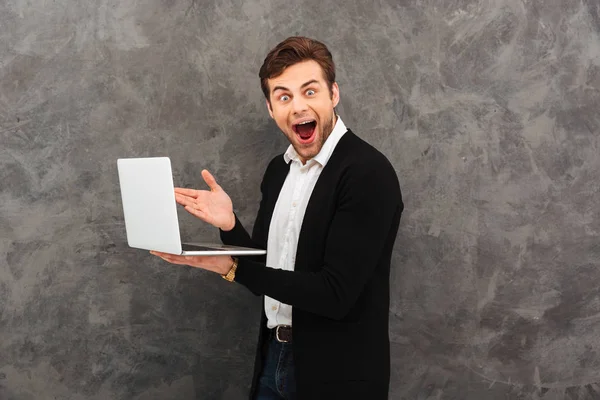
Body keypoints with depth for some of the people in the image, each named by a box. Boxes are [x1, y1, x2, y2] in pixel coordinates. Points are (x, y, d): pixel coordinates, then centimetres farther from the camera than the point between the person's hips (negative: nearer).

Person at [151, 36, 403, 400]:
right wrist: (230, 224, -10)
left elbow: (335, 294, -23)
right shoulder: (279, 169, 6)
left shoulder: (368, 173, -18)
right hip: (274, 358, 7)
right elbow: (263, 272, 8)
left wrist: (231, 266, -21)